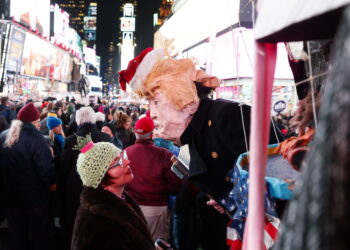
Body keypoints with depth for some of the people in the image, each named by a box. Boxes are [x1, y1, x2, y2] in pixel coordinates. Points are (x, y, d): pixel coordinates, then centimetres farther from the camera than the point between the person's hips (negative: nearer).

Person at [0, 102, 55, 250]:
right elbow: (46, 170, -24)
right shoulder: (35, 137, -19)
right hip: (34, 197, -5)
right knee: (38, 234, 13)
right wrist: (50, 183, -4)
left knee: (16, 235, 18)